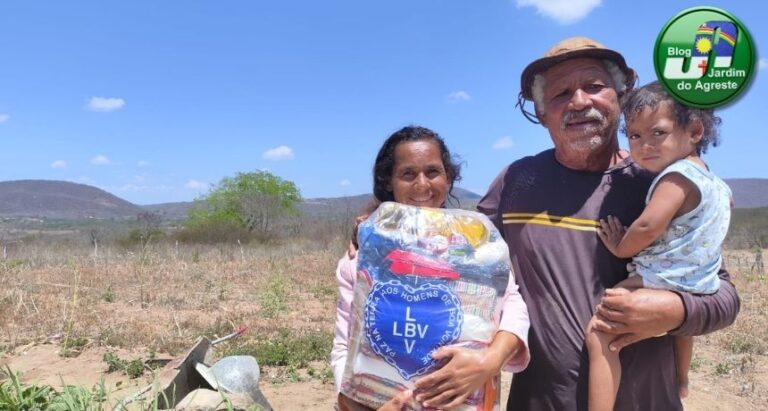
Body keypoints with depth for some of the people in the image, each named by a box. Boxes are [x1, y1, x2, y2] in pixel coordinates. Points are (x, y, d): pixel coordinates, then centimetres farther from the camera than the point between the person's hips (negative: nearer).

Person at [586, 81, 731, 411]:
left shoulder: (678, 174, -19)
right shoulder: (713, 180, 13)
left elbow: (649, 226, -30)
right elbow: (726, 200, 38)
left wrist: (621, 248, -12)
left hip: (661, 281, -11)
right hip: (696, 285, 11)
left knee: (598, 334, -22)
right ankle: (680, 382, 65)